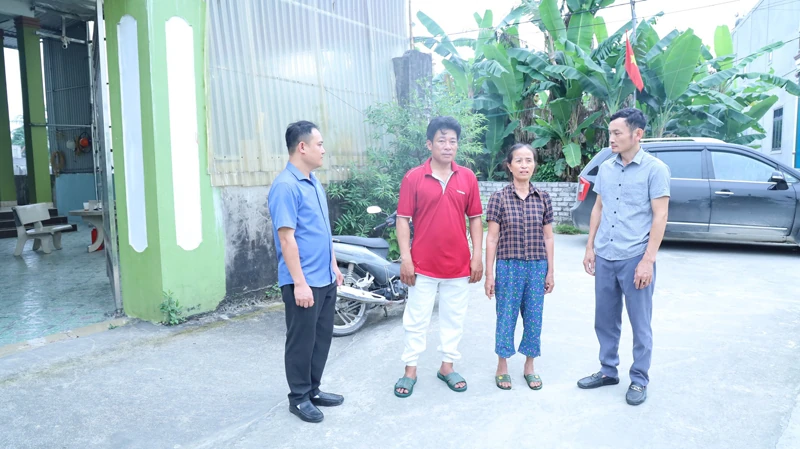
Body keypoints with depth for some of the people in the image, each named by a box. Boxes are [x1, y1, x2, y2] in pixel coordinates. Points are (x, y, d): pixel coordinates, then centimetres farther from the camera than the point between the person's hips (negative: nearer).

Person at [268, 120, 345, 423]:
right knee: (302, 341, 5)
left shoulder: (314, 183, 11)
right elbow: (286, 238, -21)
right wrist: (300, 283, -22)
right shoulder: (286, 186, -18)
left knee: (322, 337, 17)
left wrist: (334, 265, 19)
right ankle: (299, 398, 21)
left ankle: (313, 390, 31)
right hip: (303, 282, -9)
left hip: (325, 279, 9)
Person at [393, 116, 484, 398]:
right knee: (416, 320, 9)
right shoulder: (413, 178, -6)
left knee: (454, 319, 14)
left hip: (458, 265, 3)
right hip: (423, 265, -2)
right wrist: (405, 257, -11)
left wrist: (477, 256, 1)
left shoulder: (468, 178, 2)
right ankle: (410, 370, 22)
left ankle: (447, 366, 30)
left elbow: (475, 218, 6)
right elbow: (402, 219, -6)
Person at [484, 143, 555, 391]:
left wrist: (550, 272, 5)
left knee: (534, 317, 10)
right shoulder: (499, 197, -5)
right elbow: (492, 237, -4)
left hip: (537, 267, 2)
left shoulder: (543, 198, 3)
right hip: (508, 267, -2)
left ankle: (530, 366, 28)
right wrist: (489, 274, -6)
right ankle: (502, 367, 23)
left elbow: (548, 237, 7)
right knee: (506, 316, 6)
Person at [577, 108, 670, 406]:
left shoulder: (654, 169, -7)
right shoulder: (606, 168, 8)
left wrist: (648, 260, -15)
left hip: (635, 259, -5)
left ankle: (639, 380, 21)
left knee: (640, 324, 6)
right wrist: (590, 247, 10)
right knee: (605, 320, 14)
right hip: (605, 258, 5)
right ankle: (608, 370, 30)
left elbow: (660, 217, -10)